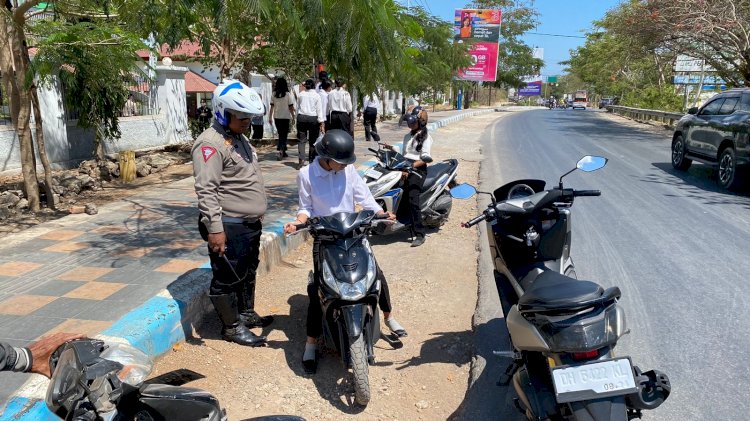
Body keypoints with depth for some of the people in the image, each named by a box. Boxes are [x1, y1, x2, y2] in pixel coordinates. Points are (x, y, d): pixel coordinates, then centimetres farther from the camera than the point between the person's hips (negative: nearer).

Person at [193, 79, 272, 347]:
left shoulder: (239, 138, 14)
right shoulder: (210, 144, -18)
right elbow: (206, 190, -24)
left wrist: (257, 214, 26)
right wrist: (215, 229, -27)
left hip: (250, 224, 10)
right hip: (229, 227, -10)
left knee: (248, 272, 22)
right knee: (228, 278, 3)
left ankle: (247, 314, 39)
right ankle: (232, 327, 17)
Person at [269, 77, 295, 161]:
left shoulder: (274, 95, -1)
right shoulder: (288, 94, -10)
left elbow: (272, 107, 2)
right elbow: (291, 107, -7)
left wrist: (270, 117, 9)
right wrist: (293, 116, 5)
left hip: (277, 117, 3)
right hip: (286, 117, -3)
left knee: (281, 134, 16)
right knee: (284, 135, 1)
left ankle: (283, 152, 21)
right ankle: (281, 150, -19)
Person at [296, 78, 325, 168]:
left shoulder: (301, 94, 7)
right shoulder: (317, 95, 1)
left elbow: (297, 107, 11)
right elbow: (319, 110, -1)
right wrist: (321, 123, -2)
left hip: (301, 117, 1)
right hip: (313, 118, -1)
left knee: (301, 139, 0)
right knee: (313, 140, 7)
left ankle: (301, 159, -14)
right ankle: (312, 160, 12)